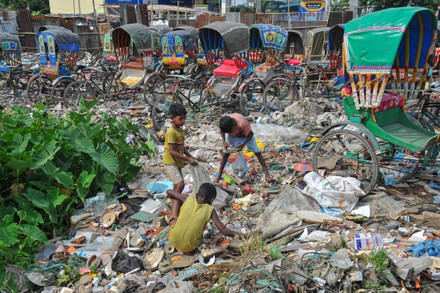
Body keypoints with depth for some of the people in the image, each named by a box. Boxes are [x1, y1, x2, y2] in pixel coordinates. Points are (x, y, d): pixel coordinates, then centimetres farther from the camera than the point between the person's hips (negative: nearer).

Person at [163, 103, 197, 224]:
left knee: (177, 187, 14)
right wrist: (187, 159, -24)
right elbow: (172, 151, -24)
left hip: (178, 162, 9)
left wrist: (191, 157, 5)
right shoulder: (171, 132, -20)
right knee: (180, 184, -18)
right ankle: (174, 216, -15)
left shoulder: (181, 130, 8)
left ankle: (174, 214, 28)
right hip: (170, 162, -9)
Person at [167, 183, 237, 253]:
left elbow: (168, 192, 7)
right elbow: (224, 231, -11)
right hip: (190, 248, -2)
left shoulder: (188, 199, -6)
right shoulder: (210, 210, -10)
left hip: (174, 240, 2)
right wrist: (236, 234, 4)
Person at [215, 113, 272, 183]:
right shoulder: (224, 122, -32)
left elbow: (250, 134, -26)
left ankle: (267, 175, 0)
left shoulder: (241, 124, -44)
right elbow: (222, 131, -8)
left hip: (246, 135, -3)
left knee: (257, 152, -7)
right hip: (233, 136, 3)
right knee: (225, 154, 0)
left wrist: (243, 144, -35)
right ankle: (219, 176, 11)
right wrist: (224, 141, -24)